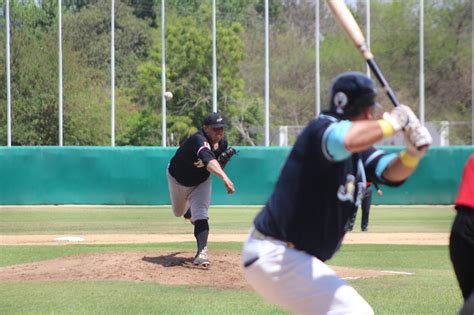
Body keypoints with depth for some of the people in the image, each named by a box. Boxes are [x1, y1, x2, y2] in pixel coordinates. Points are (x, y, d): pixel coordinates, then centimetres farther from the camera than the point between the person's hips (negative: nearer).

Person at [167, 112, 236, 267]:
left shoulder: (222, 143, -20)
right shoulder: (199, 140, -44)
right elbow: (209, 160, -66)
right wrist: (224, 177, -80)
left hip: (201, 181, 3)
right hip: (178, 179, -3)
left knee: (201, 215, -18)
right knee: (179, 212, 23)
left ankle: (201, 253, -23)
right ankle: (189, 213, 60)